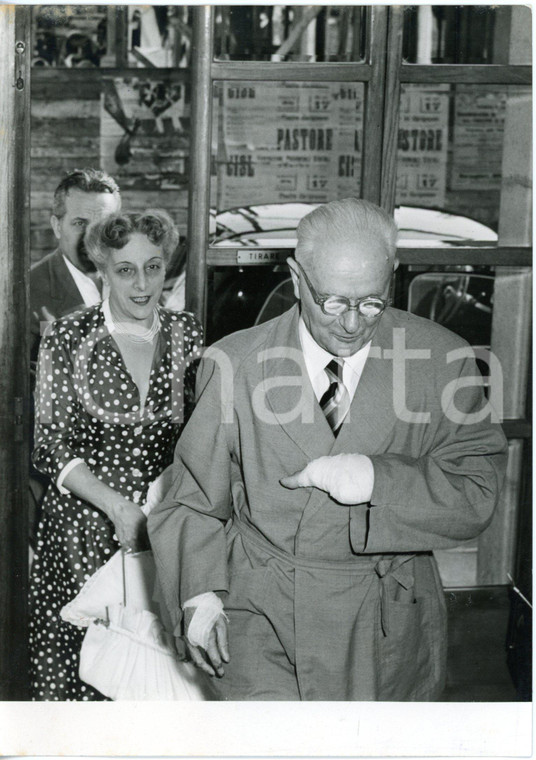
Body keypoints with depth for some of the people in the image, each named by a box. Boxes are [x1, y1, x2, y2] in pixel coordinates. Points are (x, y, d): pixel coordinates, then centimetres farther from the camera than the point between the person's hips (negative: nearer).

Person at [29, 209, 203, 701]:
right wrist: (117, 506, -17)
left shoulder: (188, 334, 4)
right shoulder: (68, 338, -4)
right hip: (85, 523, -2)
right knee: (80, 655, 1)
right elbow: (51, 446, -6)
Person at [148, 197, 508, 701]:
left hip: (388, 630, 1)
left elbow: (477, 493, -5)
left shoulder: (439, 360, -4)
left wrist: (380, 479, -20)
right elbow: (195, 499, 4)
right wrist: (198, 592, -9)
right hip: (262, 620, -1)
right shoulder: (235, 363, -4)